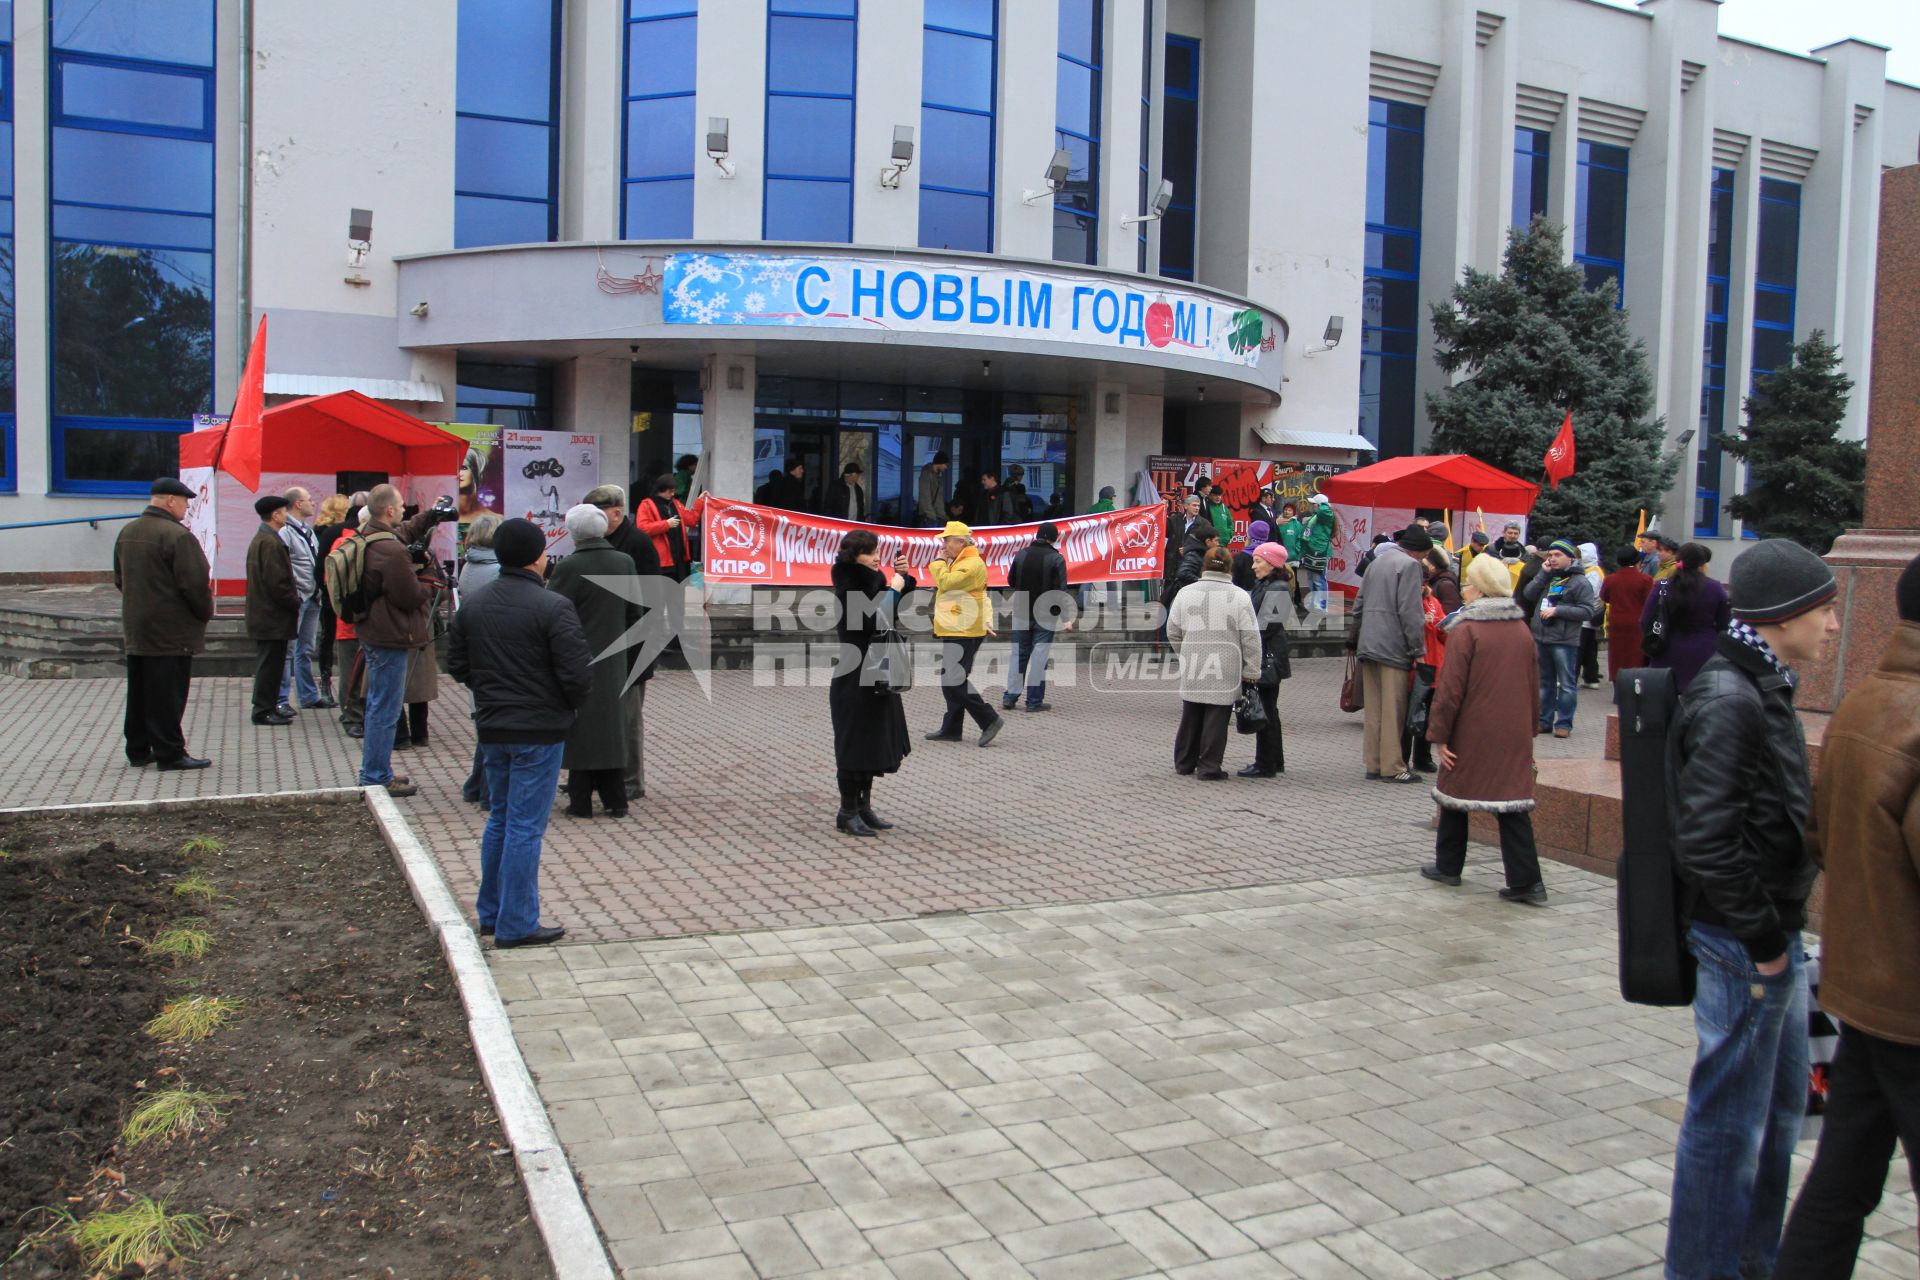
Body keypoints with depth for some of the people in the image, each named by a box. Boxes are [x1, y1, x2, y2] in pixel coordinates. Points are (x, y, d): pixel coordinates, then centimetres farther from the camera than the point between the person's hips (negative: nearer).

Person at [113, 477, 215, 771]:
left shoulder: (127, 533, 10)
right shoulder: (177, 536, -18)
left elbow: (119, 579, 18)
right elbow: (195, 583, -20)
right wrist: (205, 613, -5)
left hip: (135, 628, 8)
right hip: (171, 632, -8)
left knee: (139, 691, 15)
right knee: (167, 694, -3)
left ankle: (138, 750, 22)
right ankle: (169, 753, 1)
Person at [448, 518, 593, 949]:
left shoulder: (473, 604, 4)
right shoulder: (552, 607, -17)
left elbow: (457, 666, 9)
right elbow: (577, 674, -19)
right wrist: (571, 704, 1)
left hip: (491, 729, 6)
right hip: (539, 730, -6)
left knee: (499, 820, 19)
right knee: (525, 827, 0)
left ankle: (490, 913, 28)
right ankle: (516, 925, 7)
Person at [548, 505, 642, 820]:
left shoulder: (569, 567, -16)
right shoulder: (625, 562, 1)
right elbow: (634, 612, 8)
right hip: (614, 661, 5)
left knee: (581, 729, 4)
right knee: (611, 725, 13)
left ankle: (580, 800, 9)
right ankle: (614, 799, 16)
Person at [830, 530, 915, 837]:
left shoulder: (874, 581, 8)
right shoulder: (848, 590, -16)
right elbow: (875, 622, -27)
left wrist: (903, 577, 3)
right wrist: (894, 589, -18)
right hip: (854, 678, -8)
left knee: (875, 743, 14)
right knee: (854, 743, -1)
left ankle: (863, 805, 24)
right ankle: (847, 812, 9)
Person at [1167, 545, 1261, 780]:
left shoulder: (1186, 593, 4)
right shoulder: (1239, 596, -6)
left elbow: (1173, 631, 10)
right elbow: (1250, 637, -6)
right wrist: (1251, 671, 1)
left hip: (1192, 670, 3)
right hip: (1225, 672, -3)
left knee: (1190, 716, 15)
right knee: (1216, 719, 3)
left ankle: (1184, 764, 25)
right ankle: (1209, 767, 6)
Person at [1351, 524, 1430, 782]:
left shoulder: (1377, 562, 18)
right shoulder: (1409, 565, -8)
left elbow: (1359, 606, 21)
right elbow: (1411, 612, -15)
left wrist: (1356, 640, 26)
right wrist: (1418, 649, -11)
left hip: (1368, 645, 8)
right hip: (1393, 646, -8)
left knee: (1373, 708, 10)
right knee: (1393, 709, -3)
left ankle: (1373, 763, 13)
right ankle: (1392, 767, -1)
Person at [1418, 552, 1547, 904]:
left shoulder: (1466, 630, -12)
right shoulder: (1522, 629, 7)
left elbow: (1450, 689, -14)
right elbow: (1533, 686, 14)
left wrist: (1438, 734, -9)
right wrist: (1530, 727, 23)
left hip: (1472, 733, -5)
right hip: (1514, 733, 5)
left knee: (1455, 794, 12)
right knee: (1513, 801, 5)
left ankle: (1448, 866, 23)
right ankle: (1527, 881, 0)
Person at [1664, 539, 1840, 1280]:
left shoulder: (1762, 688, 11)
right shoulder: (1728, 701, -21)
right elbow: (1707, 839, -28)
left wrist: (1782, 929, 14)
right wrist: (1761, 936, -20)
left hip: (1774, 938, 11)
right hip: (1744, 943, -11)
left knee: (1782, 1104, 23)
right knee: (1731, 1120, 2)